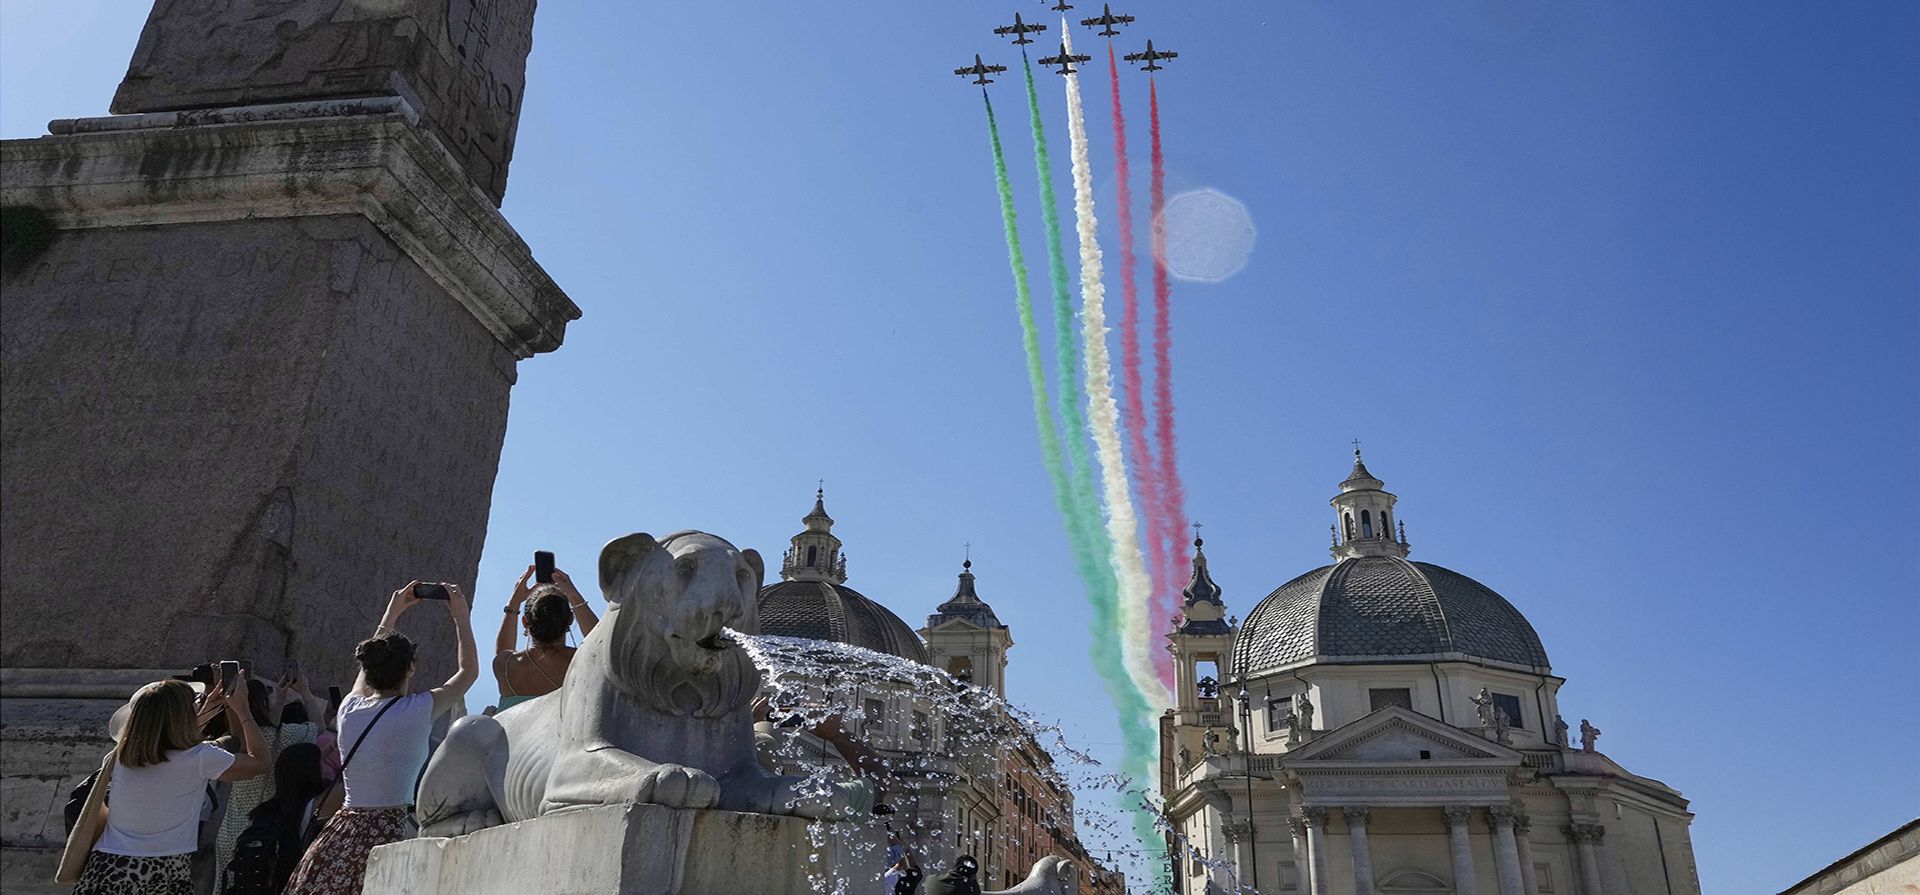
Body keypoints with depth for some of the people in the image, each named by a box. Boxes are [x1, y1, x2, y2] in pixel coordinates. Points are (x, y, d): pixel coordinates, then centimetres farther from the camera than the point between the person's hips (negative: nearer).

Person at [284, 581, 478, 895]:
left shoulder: (350, 708, 5)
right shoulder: (417, 712, -9)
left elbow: (372, 665, 27)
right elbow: (468, 671, 5)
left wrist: (391, 614, 34)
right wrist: (461, 618, 15)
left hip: (339, 835, 6)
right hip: (387, 834, -6)